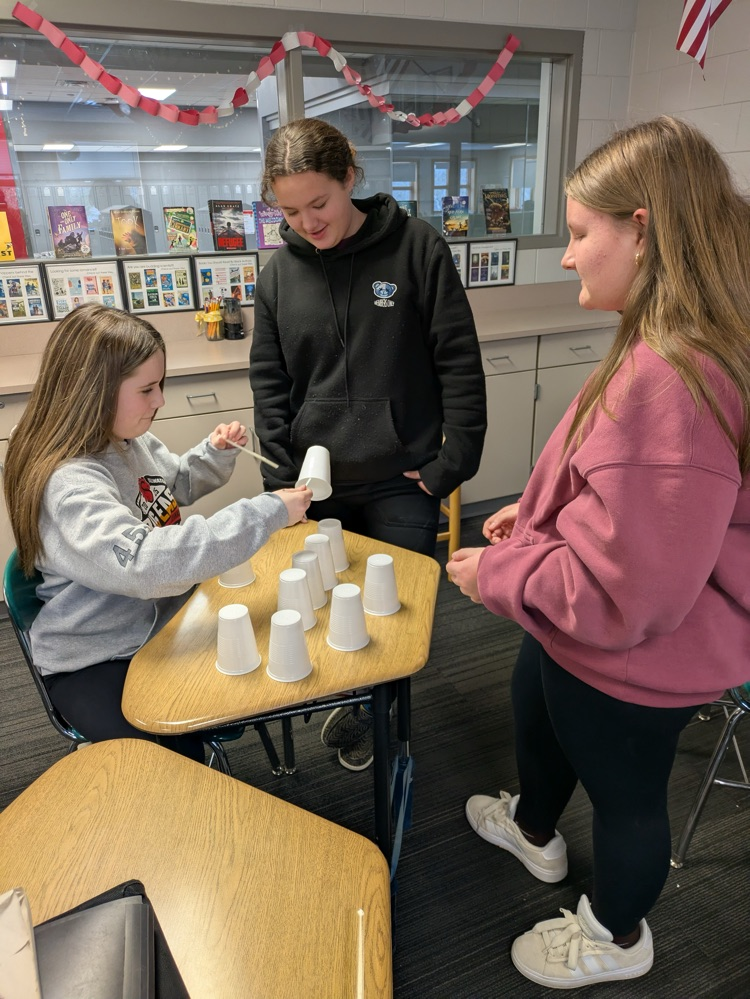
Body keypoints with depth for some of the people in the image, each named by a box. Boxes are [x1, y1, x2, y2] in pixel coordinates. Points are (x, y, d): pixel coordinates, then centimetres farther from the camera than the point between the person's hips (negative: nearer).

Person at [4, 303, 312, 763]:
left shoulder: (133, 441, -2)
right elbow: (141, 562, -46)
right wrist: (266, 513, -43)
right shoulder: (70, 485, -30)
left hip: (164, 619, 8)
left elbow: (178, 483, 19)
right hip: (97, 661, -8)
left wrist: (216, 452, -4)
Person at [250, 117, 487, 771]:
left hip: (401, 482, -2)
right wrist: (284, 478, -1)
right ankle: (351, 701, 40)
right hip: (316, 483, 3)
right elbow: (269, 382, 6)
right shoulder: (280, 273, 4)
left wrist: (454, 461, -10)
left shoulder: (416, 247, -6)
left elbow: (459, 362, -6)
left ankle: (377, 712, 34)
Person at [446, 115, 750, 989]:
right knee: (535, 709, 32)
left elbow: (620, 592, -34)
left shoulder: (669, 383, -36)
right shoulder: (668, 350, -2)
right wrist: (535, 513, 5)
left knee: (622, 794, 18)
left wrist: (496, 572, -20)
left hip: (630, 665, -9)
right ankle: (535, 829, 64)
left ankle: (615, 937, 52)